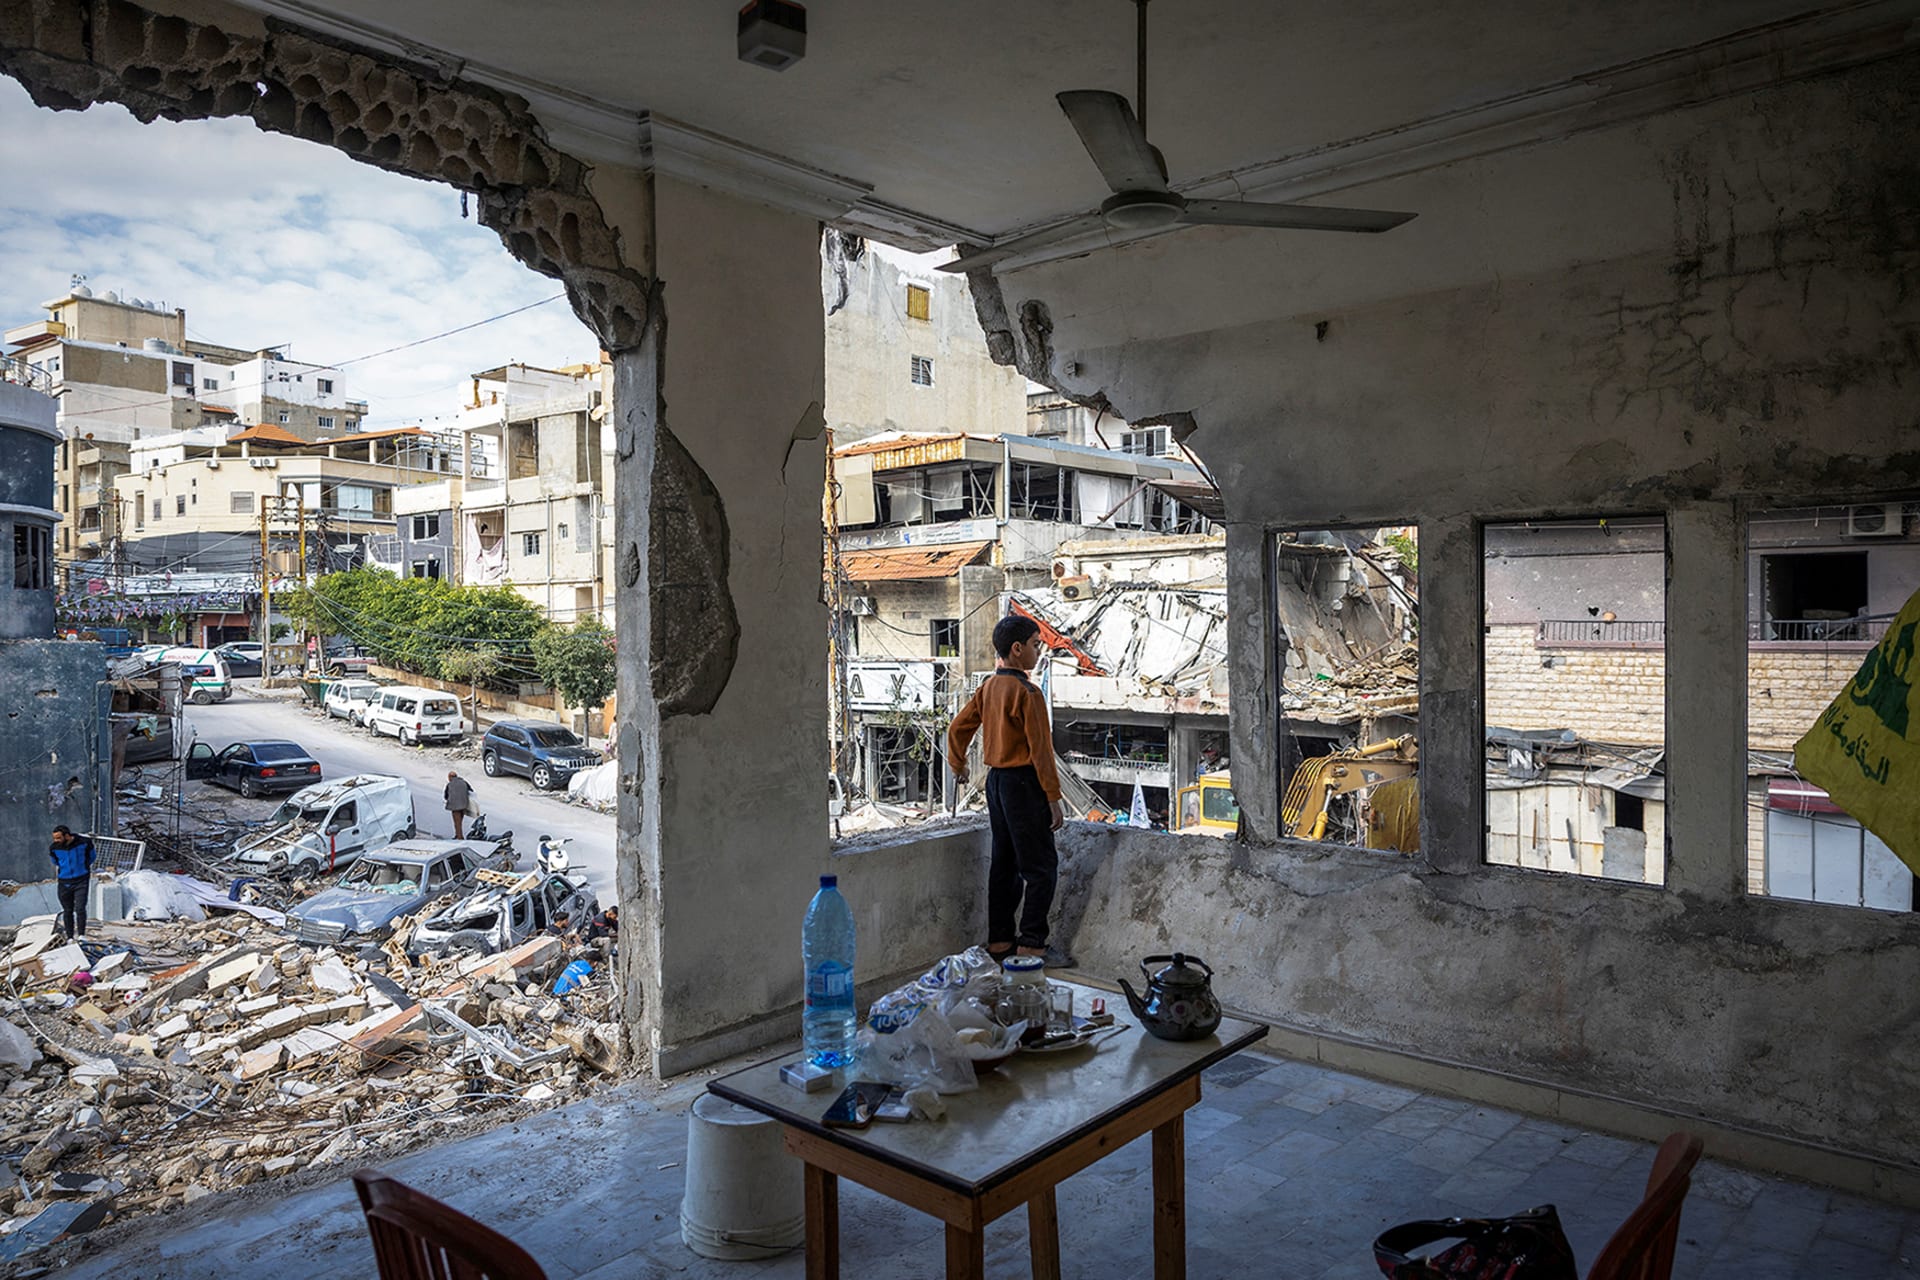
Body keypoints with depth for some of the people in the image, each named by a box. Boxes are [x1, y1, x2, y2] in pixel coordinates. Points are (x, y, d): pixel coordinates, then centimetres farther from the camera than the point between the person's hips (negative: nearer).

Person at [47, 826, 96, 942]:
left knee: (80, 908, -12)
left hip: (81, 881, -2)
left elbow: (91, 857, 9)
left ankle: (81, 935, -6)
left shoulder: (84, 843, -12)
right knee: (67, 911, 7)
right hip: (64, 882, 2)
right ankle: (70, 938, 15)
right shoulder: (54, 848, -6)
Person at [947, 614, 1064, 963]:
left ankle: (999, 940, 20)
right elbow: (1040, 749, -18)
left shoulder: (988, 686, 7)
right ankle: (1031, 944, -2)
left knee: (1004, 862, 14)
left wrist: (958, 765, 30)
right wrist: (1053, 798, -15)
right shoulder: (1026, 692, -17)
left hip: (996, 780, 8)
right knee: (1041, 867, -2)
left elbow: (958, 728, 14)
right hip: (1023, 783, -8)